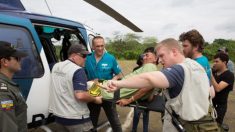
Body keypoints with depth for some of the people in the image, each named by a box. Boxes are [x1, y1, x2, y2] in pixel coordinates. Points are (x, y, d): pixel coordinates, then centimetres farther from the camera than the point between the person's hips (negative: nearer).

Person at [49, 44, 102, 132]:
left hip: (59, 115, 8)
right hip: (75, 118, -7)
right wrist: (95, 99, -10)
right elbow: (80, 96, -28)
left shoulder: (56, 66, 7)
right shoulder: (78, 70, -19)